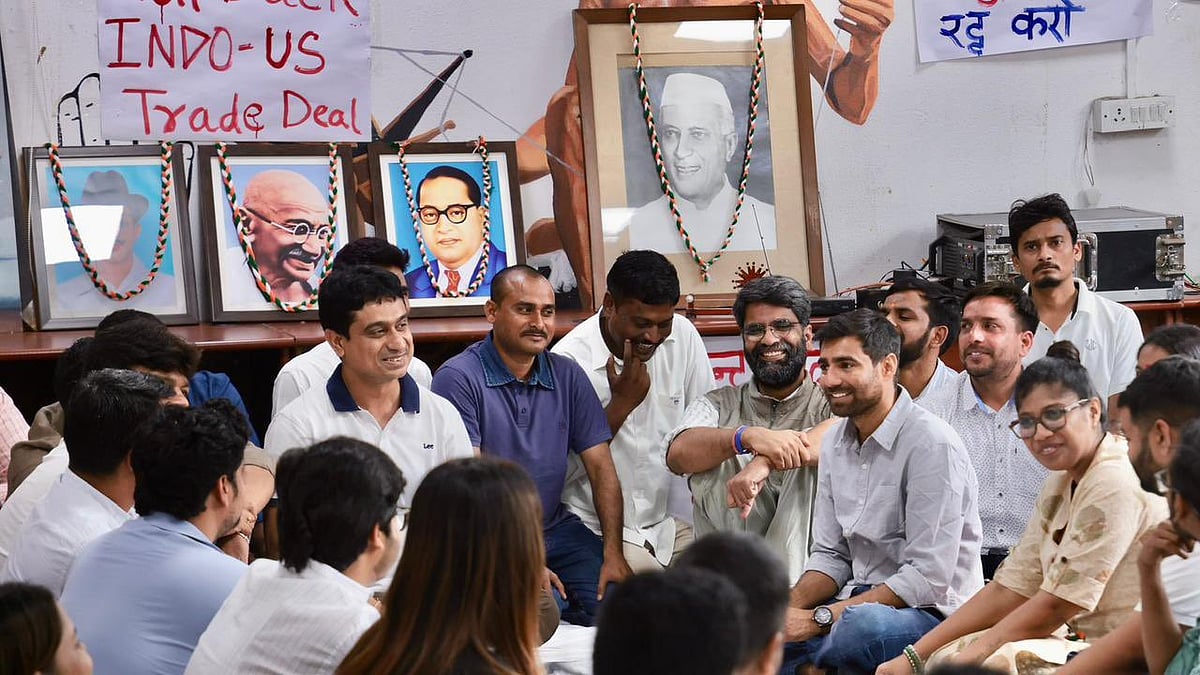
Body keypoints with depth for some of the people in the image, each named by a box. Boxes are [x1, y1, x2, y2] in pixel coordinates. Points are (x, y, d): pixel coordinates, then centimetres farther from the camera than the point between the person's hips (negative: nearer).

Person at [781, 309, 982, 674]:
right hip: (860, 602, 6)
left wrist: (819, 618, -21)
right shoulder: (836, 441, 9)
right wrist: (789, 607, -8)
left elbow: (928, 579, -20)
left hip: (932, 613, -6)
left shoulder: (932, 444, -16)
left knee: (861, 624, -37)